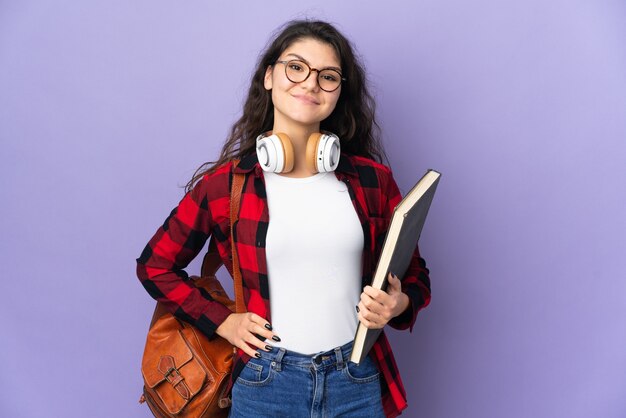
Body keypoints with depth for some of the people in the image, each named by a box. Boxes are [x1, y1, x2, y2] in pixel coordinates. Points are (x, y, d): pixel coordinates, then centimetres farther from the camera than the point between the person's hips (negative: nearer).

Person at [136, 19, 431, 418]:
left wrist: (397, 304, -13)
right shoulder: (225, 184, -6)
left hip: (359, 383, 2)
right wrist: (223, 321, -3)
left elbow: (414, 274, 8)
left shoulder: (372, 179, -2)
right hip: (266, 383, -1)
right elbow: (155, 265, 6)